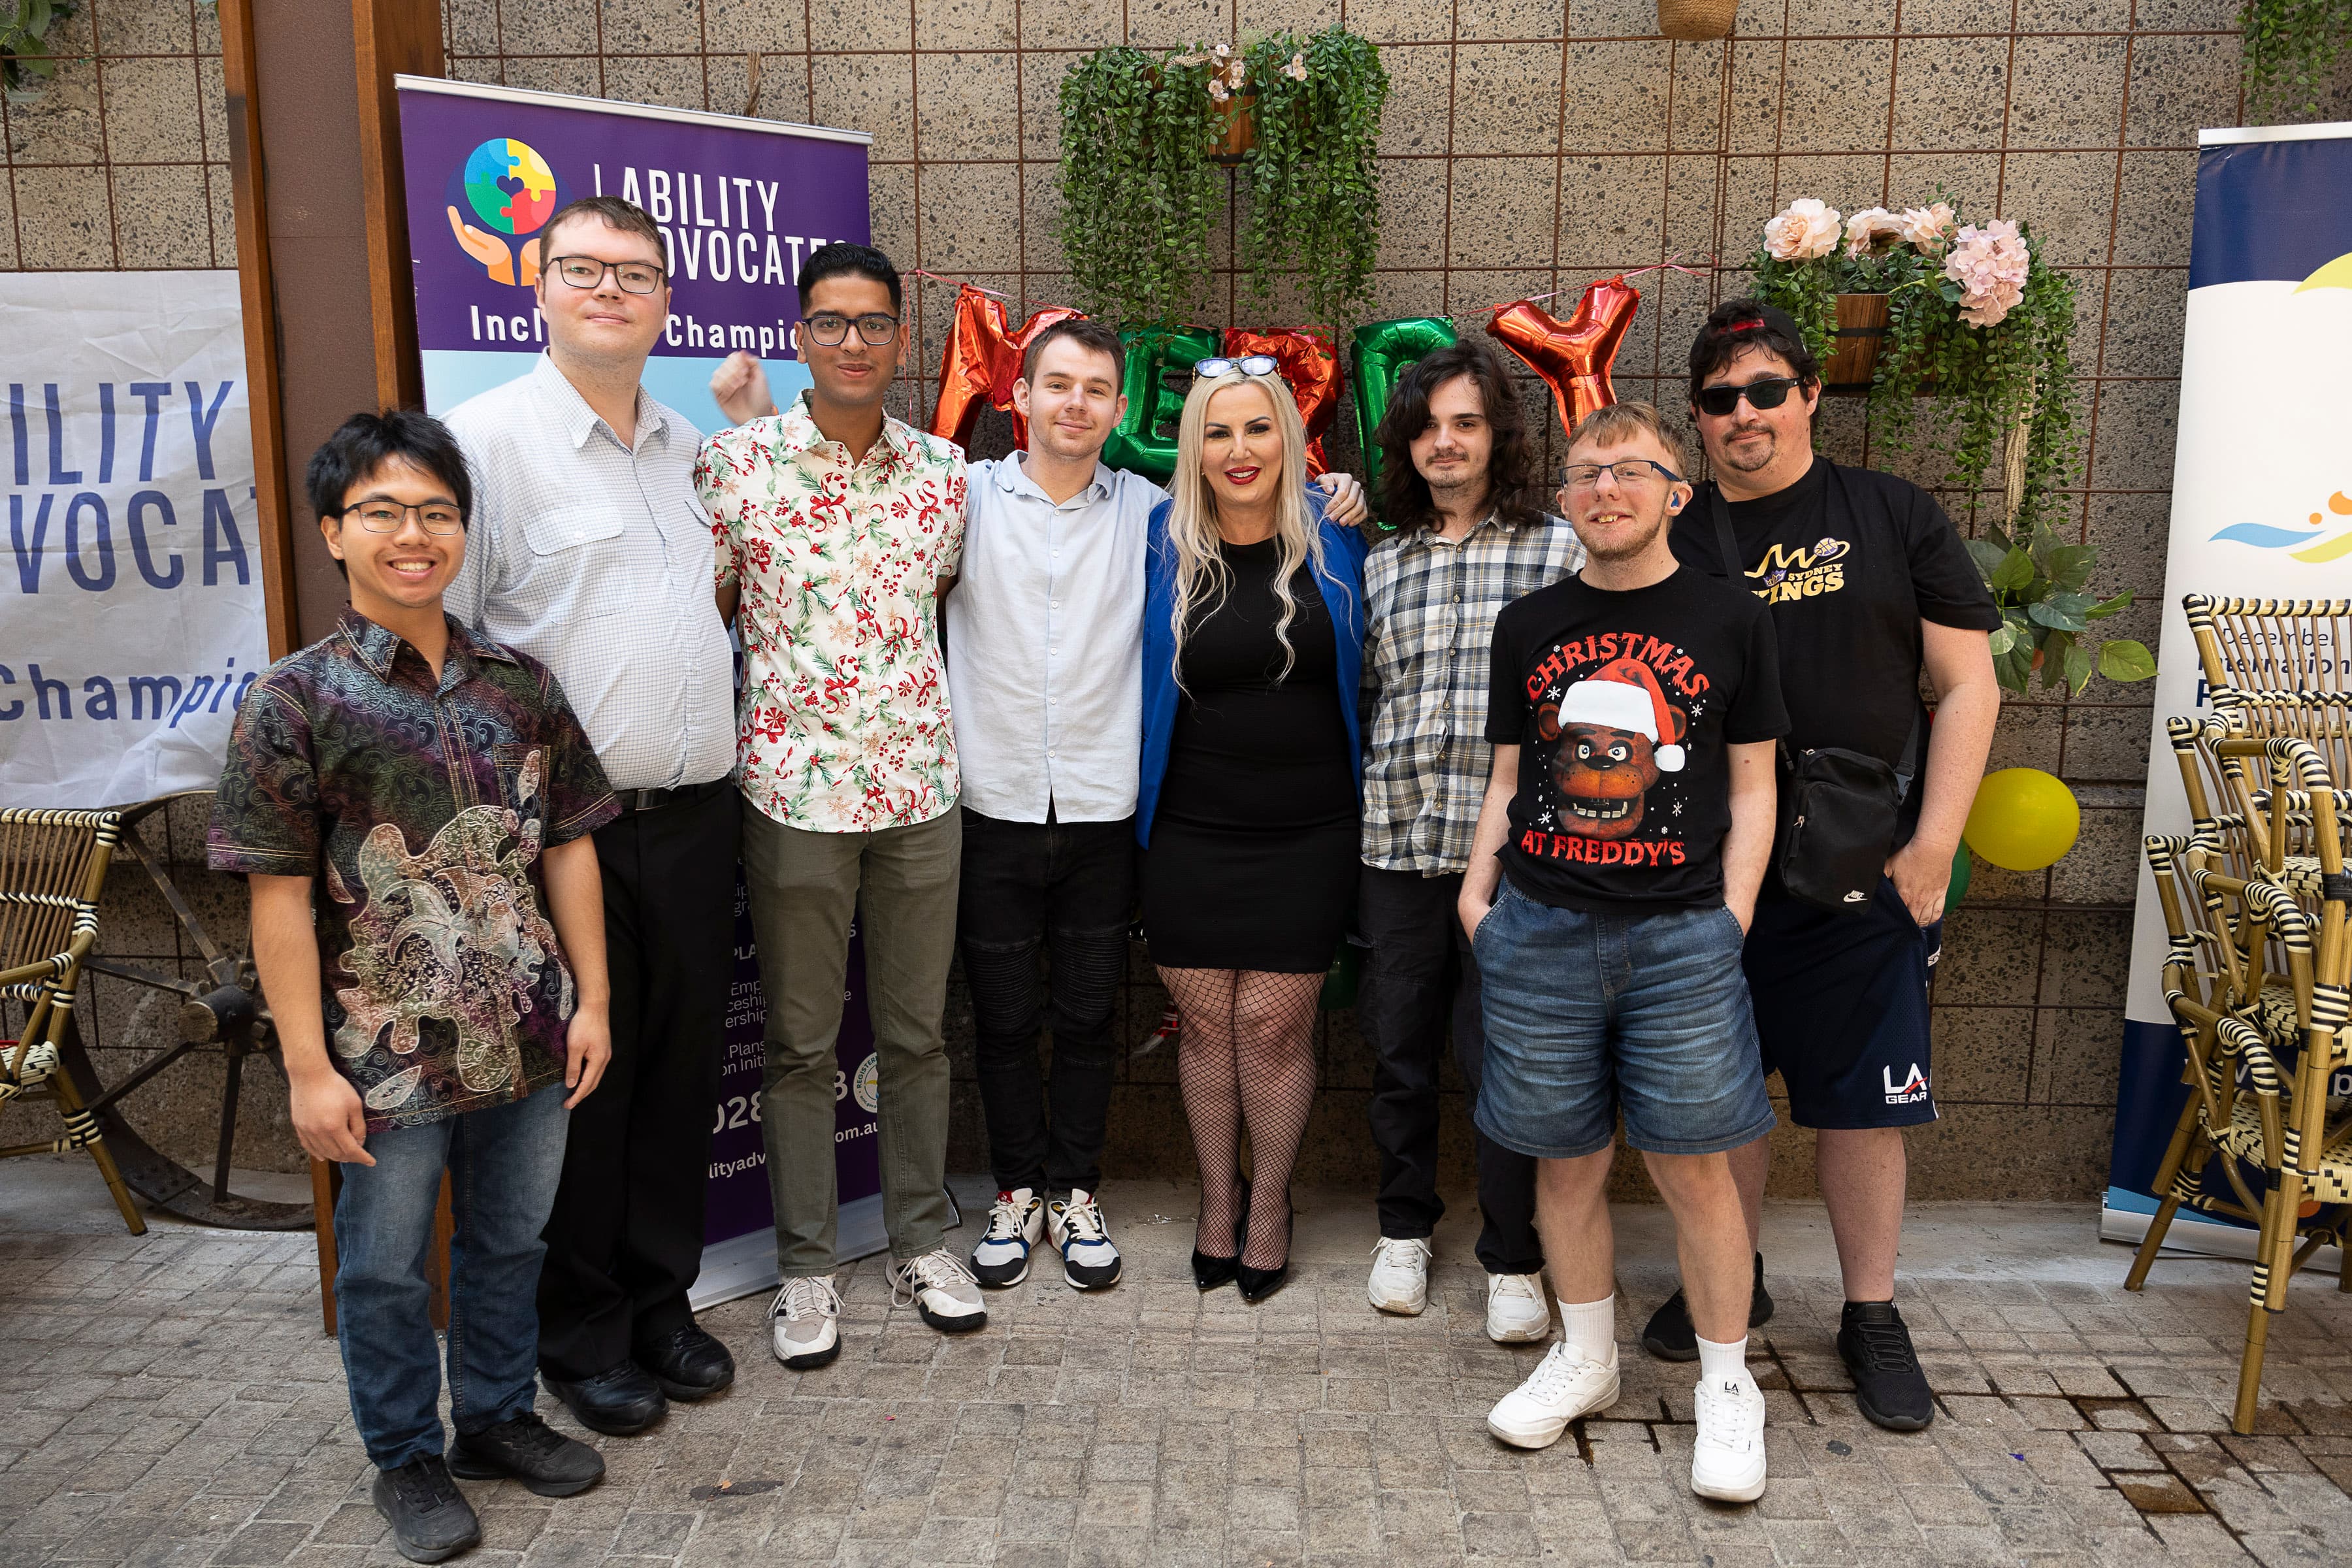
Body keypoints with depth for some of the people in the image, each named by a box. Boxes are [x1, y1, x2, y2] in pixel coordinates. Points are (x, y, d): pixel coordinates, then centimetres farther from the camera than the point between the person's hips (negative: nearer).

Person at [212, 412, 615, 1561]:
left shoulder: (521, 683, 3)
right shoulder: (295, 699, -8)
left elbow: (566, 847, 6)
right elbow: (280, 894, -9)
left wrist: (592, 998, 4)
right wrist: (309, 1066, -11)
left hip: (529, 1036, 4)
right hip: (388, 1051, -3)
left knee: (511, 1239, 19)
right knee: (385, 1264, 13)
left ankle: (498, 1418, 41)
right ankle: (407, 1459, 34)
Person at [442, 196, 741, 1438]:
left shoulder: (692, 448, 14)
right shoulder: (486, 437, -6)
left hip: (693, 816, 6)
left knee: (681, 1066, 13)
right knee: (578, 1078, 5)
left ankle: (660, 1300, 31)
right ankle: (579, 1334, 24)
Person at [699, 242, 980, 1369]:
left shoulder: (942, 471, 5)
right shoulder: (736, 462, -4)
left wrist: (927, 721, 11)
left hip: (921, 787, 3)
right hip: (794, 789, -2)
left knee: (916, 1030, 13)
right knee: (800, 1041, 8)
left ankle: (921, 1239, 29)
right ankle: (804, 1265, 23)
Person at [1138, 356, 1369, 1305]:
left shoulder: (1334, 540, 0)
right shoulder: (1162, 544, 0)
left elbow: (1361, 666, 17)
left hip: (1305, 833, 0)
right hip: (1190, 830, 1)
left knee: (1273, 1024, 2)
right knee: (1206, 1022, 7)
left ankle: (1269, 1202, 24)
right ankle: (1217, 1198, 28)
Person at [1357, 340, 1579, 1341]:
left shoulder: (1561, 551, 2)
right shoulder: (1379, 565, 13)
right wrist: (1354, 824, 9)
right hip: (1396, 844, 4)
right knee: (1399, 1050, 12)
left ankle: (1513, 1261, 20)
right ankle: (1405, 1229, 32)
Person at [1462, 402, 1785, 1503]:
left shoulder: (1729, 621, 3)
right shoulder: (1529, 626, 9)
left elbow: (1751, 788, 5)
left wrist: (1731, 918, -4)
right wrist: (1478, 888, 1)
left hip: (1679, 935, -2)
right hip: (1539, 931, 2)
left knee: (1693, 1163, 2)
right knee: (1567, 1158, 10)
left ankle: (1726, 1385, 21)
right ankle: (1585, 1358, 30)